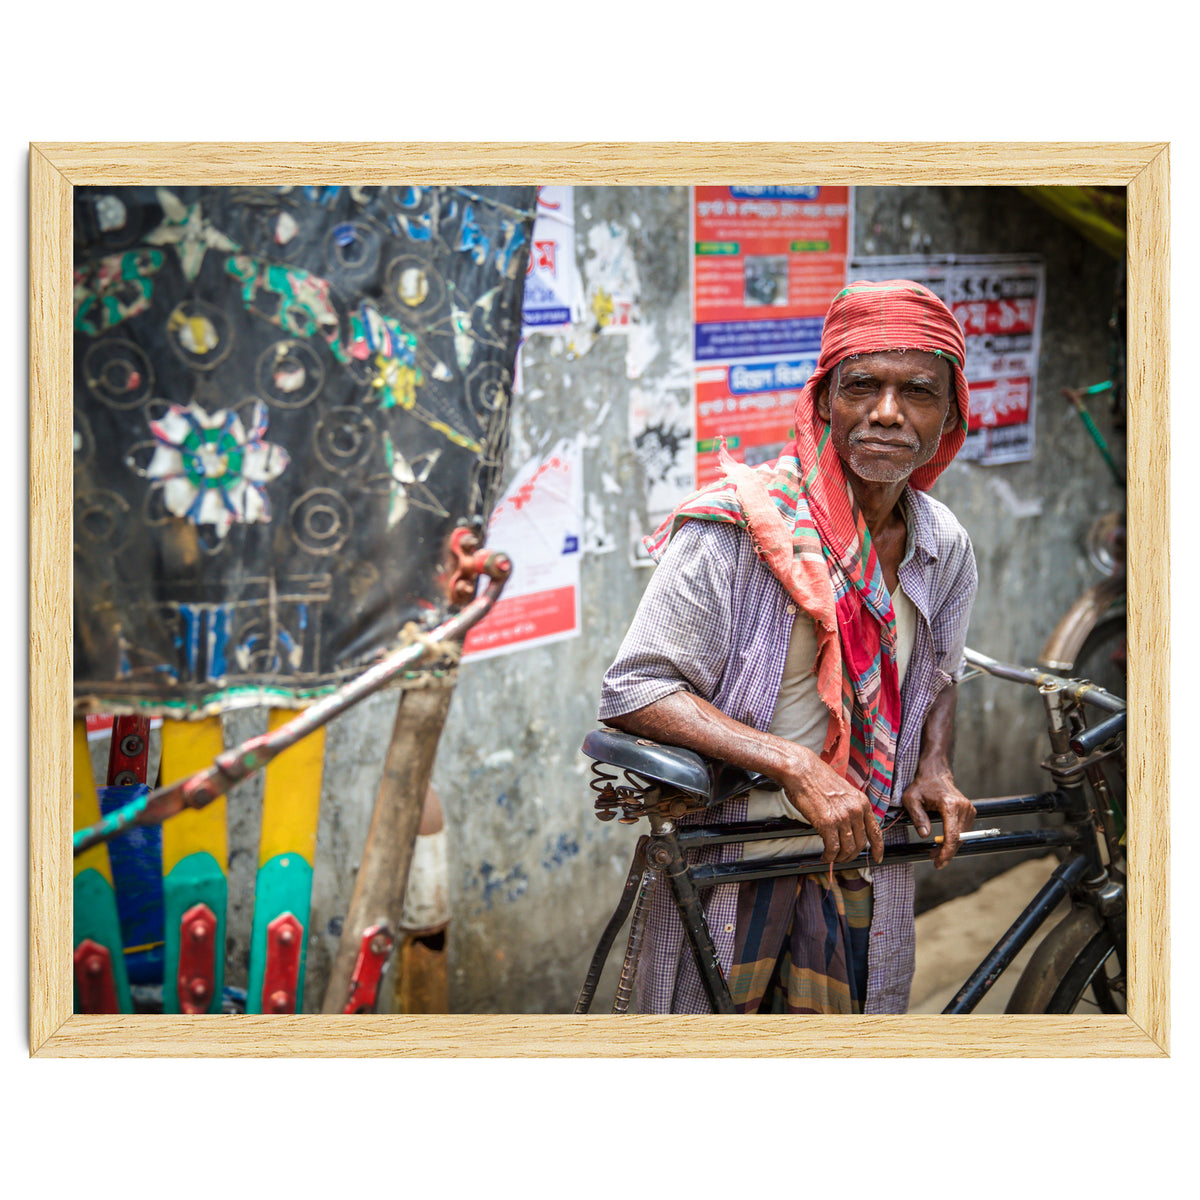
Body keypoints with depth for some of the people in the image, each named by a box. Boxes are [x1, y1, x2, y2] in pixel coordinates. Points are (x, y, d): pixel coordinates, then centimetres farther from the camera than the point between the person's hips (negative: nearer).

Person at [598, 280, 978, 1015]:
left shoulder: (947, 548, 2)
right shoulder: (735, 528, -18)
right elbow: (634, 692, -21)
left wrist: (934, 771, 0)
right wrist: (793, 765, -27)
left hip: (859, 853, 5)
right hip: (730, 856, -5)